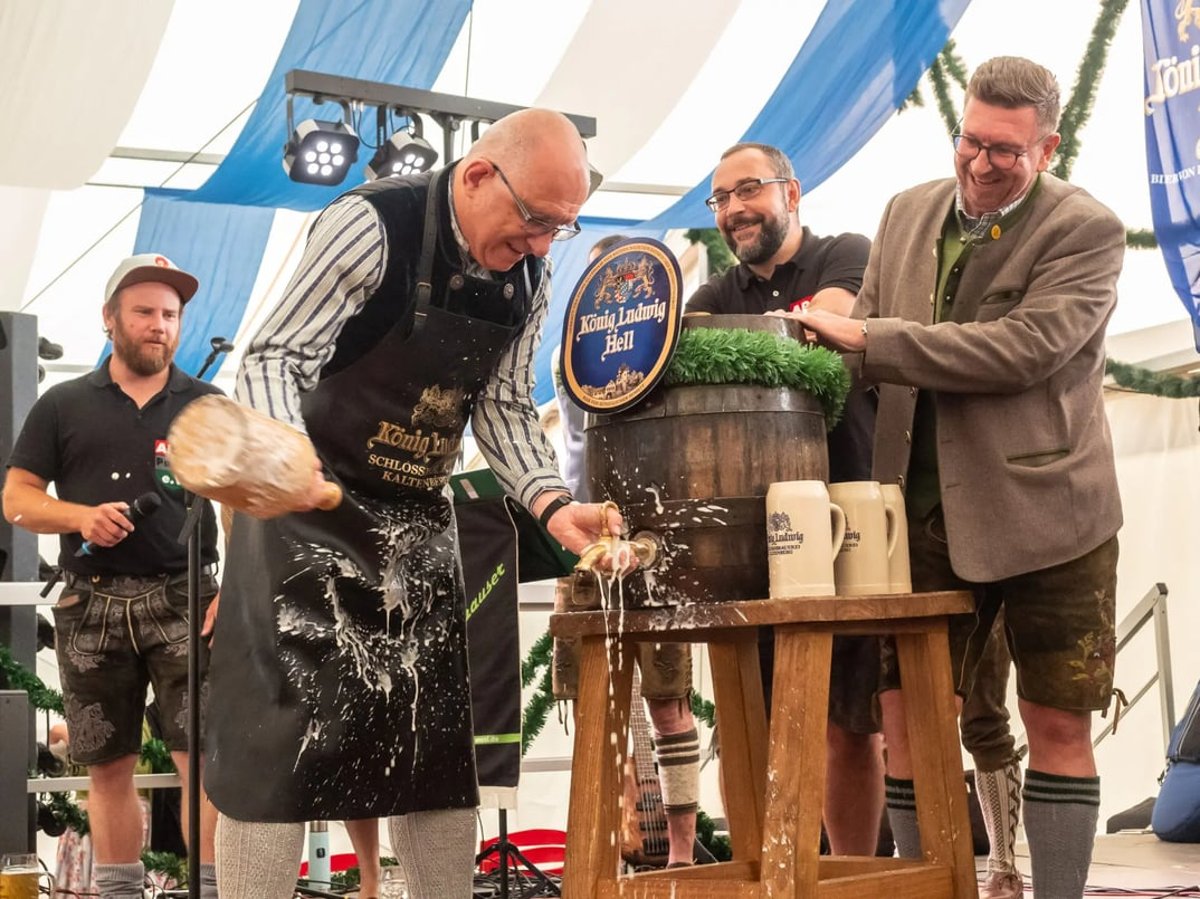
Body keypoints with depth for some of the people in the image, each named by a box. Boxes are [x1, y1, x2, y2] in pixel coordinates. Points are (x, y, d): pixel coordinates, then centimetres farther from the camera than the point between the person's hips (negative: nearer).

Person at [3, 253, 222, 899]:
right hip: (92, 604, 2)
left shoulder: (208, 406, 8)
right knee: (108, 766, 8)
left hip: (183, 597, -1)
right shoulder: (63, 405, 10)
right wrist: (80, 516, -11)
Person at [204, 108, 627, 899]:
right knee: (285, 727, -8)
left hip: (419, 520, 6)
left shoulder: (530, 278, 0)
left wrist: (552, 505, -9)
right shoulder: (375, 226, -20)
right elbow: (276, 357, -24)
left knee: (433, 731, 7)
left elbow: (502, 406, 7)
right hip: (310, 508, -6)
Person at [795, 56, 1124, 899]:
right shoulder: (909, 213, 8)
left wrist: (867, 338, -22)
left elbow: (1026, 349, -21)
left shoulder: (1087, 231, -9)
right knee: (908, 717, 5)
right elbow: (863, 342, 16)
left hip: (1044, 509, -4)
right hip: (928, 512, 5)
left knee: (1057, 723, 3)